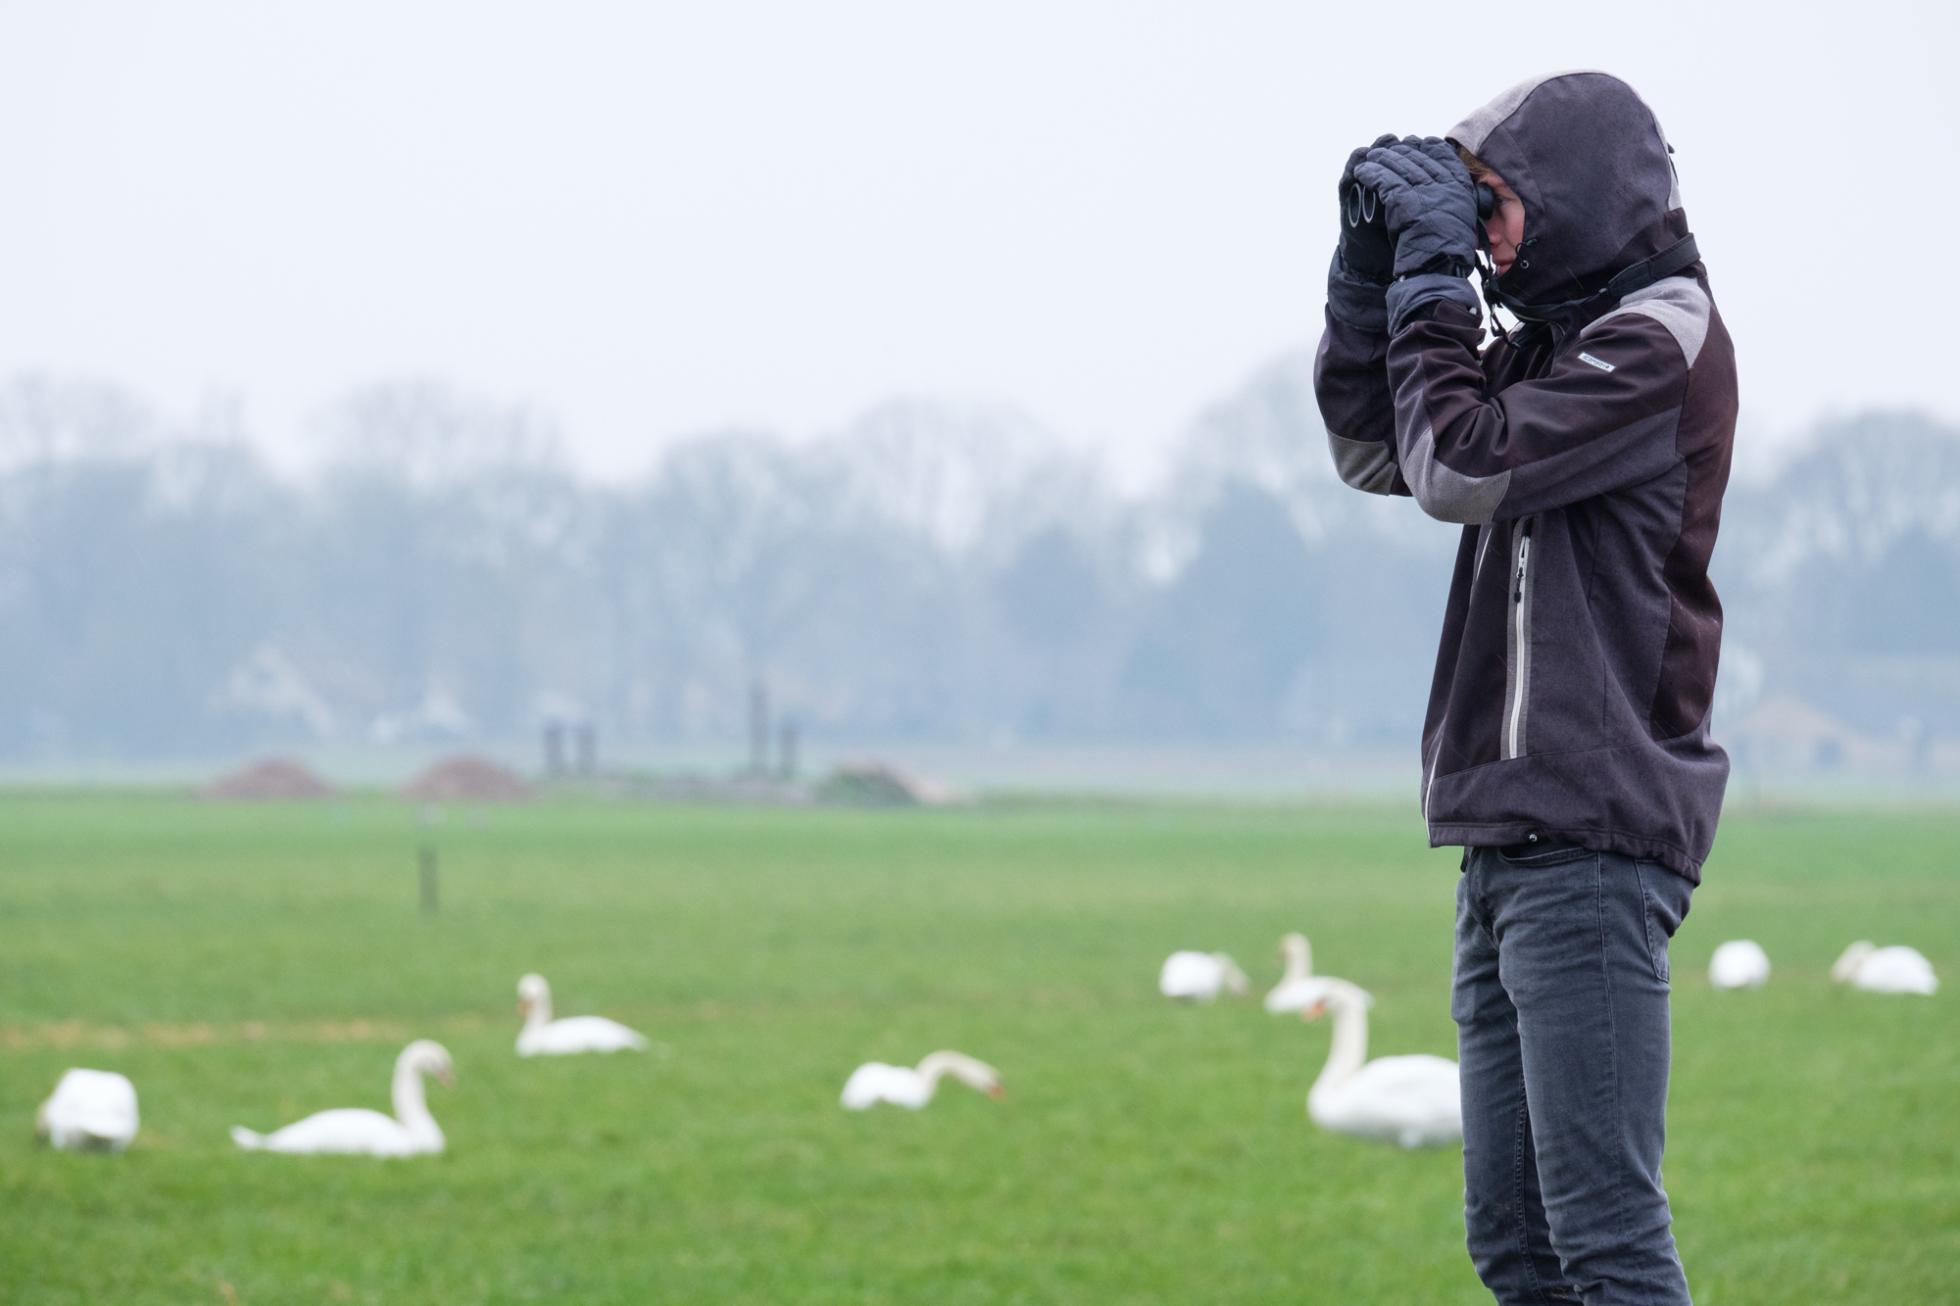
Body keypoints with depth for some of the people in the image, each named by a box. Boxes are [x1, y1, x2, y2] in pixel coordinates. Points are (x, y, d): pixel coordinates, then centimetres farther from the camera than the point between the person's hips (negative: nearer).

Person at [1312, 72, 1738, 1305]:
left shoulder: (1662, 340, -10)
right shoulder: (1554, 341, 18)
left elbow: (1462, 465, -16)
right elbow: (1372, 449, 22)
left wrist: (1435, 272, -6)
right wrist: (1374, 267, 11)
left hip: (1591, 843, -10)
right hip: (1511, 845, 10)